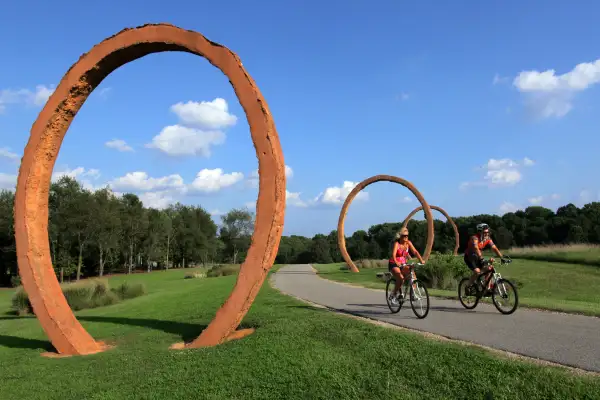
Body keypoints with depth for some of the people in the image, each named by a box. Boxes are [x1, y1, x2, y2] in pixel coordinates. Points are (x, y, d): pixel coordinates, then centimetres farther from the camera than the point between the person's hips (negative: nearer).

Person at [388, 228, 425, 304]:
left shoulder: (408, 243, -2)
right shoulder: (396, 243, -17)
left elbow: (415, 252, -11)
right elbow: (393, 254, -32)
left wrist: (421, 260, -28)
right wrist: (396, 262, -51)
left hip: (403, 264, 5)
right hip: (393, 264, -5)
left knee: (412, 272, -23)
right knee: (400, 277, -29)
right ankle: (393, 295, -11)